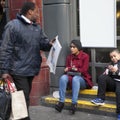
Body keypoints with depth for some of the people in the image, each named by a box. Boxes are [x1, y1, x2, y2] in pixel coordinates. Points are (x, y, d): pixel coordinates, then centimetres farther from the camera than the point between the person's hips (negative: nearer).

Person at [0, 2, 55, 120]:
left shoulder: (37, 27, 13)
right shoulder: (13, 25, -12)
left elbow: (43, 43, 14)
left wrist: (49, 44, -11)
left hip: (31, 69, 8)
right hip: (19, 70, -8)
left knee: (26, 96, 16)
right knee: (23, 98, -5)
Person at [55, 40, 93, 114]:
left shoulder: (85, 56, -3)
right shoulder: (69, 57, 9)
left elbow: (84, 71, -10)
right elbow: (66, 70, 5)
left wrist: (70, 69, -6)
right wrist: (73, 69, -17)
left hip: (82, 80, -3)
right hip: (71, 79, 3)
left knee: (75, 78, -37)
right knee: (63, 77, -29)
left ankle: (74, 104, -42)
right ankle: (61, 102, -34)